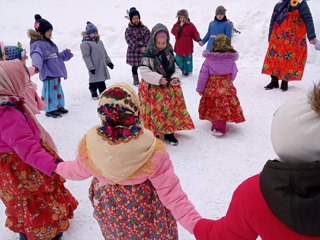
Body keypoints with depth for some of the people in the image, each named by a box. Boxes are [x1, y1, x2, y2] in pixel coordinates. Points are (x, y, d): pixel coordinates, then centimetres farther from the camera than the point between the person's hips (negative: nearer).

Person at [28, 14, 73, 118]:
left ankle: (59, 106, 29)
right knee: (50, 90, -5)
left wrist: (66, 53, 39)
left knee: (58, 89, 16)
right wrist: (36, 65, -53)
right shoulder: (37, 44, -14)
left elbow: (56, 56, 28)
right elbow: (36, 55, -34)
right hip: (48, 73, -10)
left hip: (55, 71, 10)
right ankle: (50, 110, 5)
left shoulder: (48, 42, 17)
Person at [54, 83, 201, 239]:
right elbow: (170, 192, -30)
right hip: (145, 208, -2)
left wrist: (58, 167, 18)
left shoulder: (89, 144, -26)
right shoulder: (152, 149, -34)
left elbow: (80, 171, -4)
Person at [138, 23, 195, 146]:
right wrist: (158, 79, -24)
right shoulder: (148, 55, -12)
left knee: (171, 110, 12)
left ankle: (169, 133, 28)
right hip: (153, 89, -5)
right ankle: (154, 134, 17)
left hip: (170, 88, 5)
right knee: (156, 112, 0)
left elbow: (176, 67, 12)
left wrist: (175, 77, -8)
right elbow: (144, 71, -16)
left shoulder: (169, 53, 4)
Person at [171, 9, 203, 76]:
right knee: (179, 60, 9)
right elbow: (174, 32, -12)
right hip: (179, 47, 1)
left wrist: (199, 40, -17)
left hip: (188, 47, -1)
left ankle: (187, 71, 20)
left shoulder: (190, 25, -2)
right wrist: (180, 26, -19)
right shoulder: (176, 25, 3)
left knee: (188, 60, 7)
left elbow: (195, 34, -2)